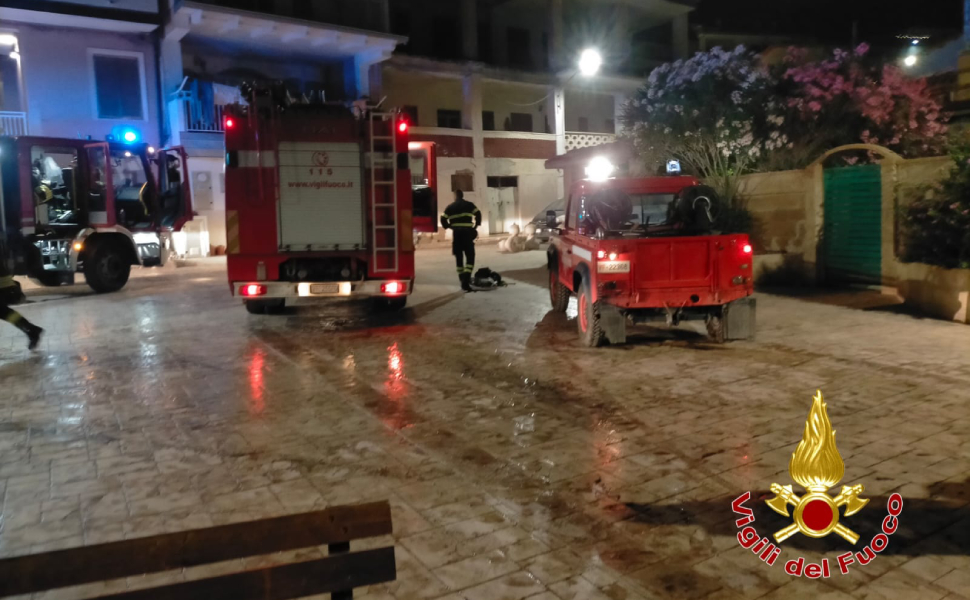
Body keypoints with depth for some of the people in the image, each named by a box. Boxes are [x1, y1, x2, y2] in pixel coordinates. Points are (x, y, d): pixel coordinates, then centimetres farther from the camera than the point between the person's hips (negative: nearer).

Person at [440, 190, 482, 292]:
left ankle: (462, 277, 24)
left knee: (458, 256, 17)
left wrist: (449, 227, 20)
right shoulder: (469, 205, 7)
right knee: (470, 256, -4)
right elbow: (478, 214, -4)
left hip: (456, 232, 3)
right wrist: (475, 226, 8)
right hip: (467, 232, -3)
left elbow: (443, 219, 4)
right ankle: (466, 279, -22)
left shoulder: (450, 207, 13)